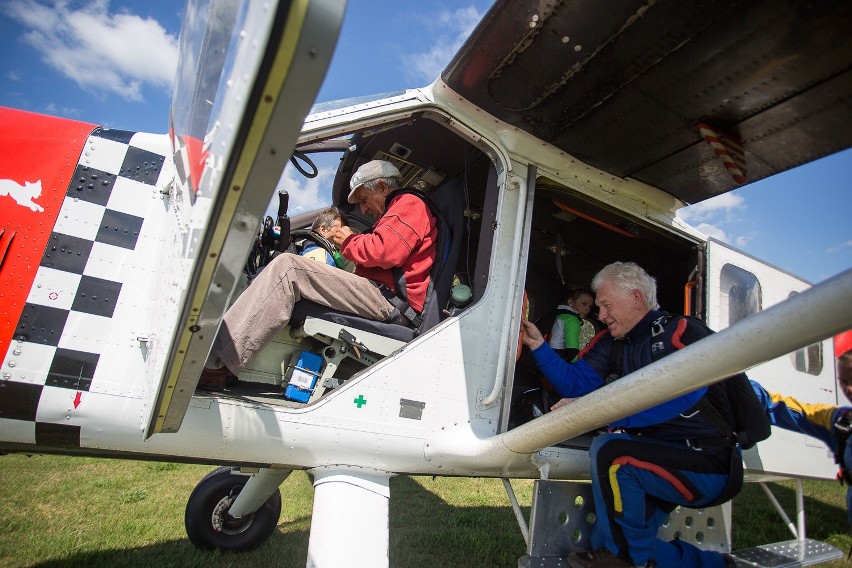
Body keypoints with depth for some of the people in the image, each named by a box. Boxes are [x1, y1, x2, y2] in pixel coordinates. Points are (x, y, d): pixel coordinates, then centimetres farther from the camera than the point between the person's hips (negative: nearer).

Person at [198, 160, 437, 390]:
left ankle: (215, 363, -25)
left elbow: (385, 251, -14)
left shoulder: (409, 204, 4)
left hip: (391, 299, -10)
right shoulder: (400, 209, 35)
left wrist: (349, 241, 3)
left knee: (288, 267, -19)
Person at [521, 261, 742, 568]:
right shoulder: (611, 343, 7)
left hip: (707, 465, -8)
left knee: (608, 450, -28)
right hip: (662, 460, 8)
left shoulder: (684, 333, -15)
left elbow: (674, 400, -30)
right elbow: (575, 382, 4)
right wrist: (539, 345, -3)